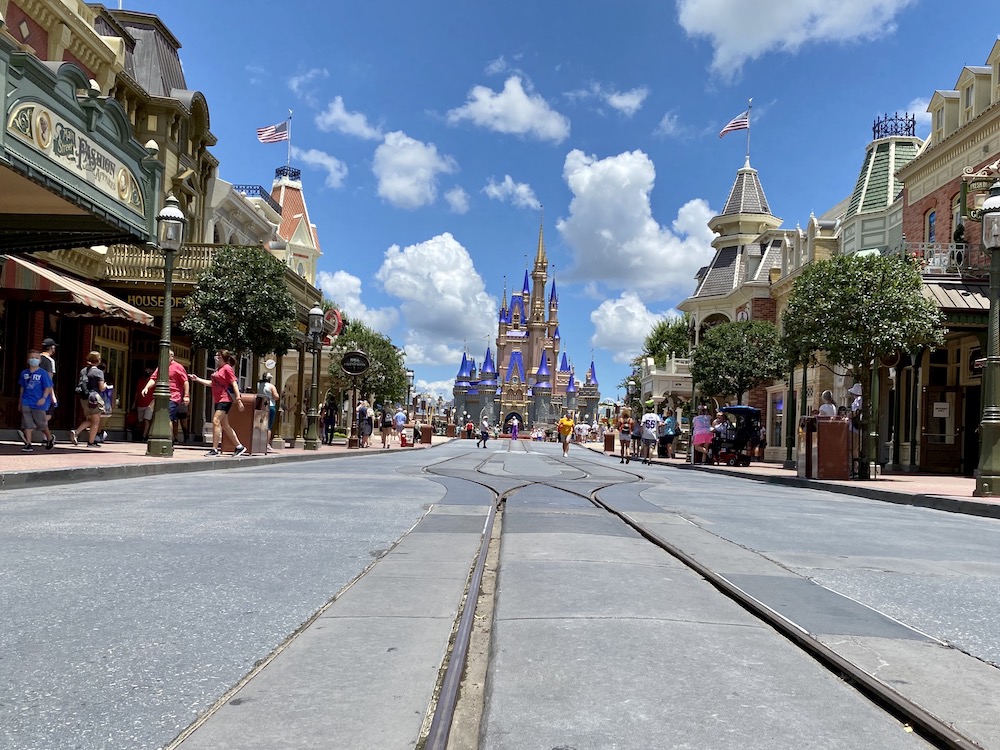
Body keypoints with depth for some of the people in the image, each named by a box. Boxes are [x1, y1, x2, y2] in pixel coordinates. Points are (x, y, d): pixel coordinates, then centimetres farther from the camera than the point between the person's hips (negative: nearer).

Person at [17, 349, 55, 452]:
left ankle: (50, 438, 30)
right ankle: (28, 444, 3)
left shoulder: (43, 373, -5)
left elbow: (48, 387, -6)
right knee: (27, 424, -1)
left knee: (41, 424, 5)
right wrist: (20, 402, 18)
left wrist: (44, 398, -21)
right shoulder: (24, 373, 8)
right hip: (26, 403, 3)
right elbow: (22, 388, 16)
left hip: (38, 403, -3)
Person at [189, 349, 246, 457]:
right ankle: (239, 447, 17)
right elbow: (212, 383, 26)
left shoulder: (227, 368, -9)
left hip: (225, 399, -10)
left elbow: (234, 383, -15)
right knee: (225, 425, 10)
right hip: (218, 400, 10)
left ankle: (215, 449, -13)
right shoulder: (218, 369, 17)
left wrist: (238, 399, -21)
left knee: (216, 421, -15)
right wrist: (197, 379, 24)